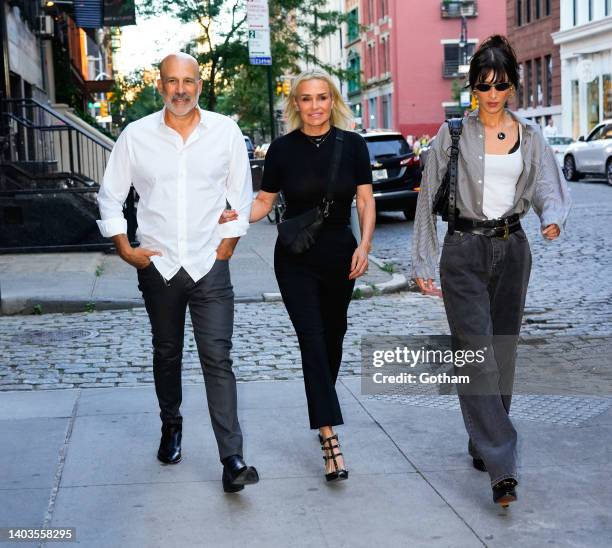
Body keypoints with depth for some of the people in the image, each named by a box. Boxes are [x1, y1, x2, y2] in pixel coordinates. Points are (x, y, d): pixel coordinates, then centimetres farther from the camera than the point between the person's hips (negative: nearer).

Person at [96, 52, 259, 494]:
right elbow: (110, 197, 9)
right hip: (158, 266, 2)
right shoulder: (136, 136, 0)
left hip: (210, 266, -1)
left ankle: (233, 460, -10)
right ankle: (171, 426, 39)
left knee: (217, 358, -8)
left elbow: (242, 197, 7)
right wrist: (125, 249, 1)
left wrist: (225, 249, 1)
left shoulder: (226, 132, -1)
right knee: (167, 354, 16)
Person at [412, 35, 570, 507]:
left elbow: (548, 188, 2)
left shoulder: (530, 136, 7)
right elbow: (429, 195, 2)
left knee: (503, 353, 9)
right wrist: (423, 261, 0)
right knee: (477, 355, -12)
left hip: (512, 249, 4)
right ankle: (502, 467, -16)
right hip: (465, 251, -3)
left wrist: (553, 217, -22)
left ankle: (484, 446, 26)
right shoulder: (455, 132, -1)